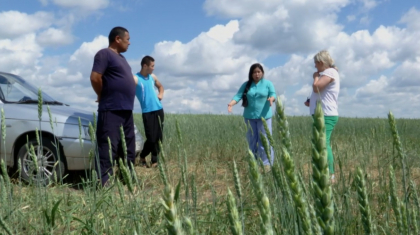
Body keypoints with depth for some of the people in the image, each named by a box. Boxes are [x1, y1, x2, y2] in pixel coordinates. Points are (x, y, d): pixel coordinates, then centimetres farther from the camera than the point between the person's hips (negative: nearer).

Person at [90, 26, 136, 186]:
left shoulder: (121, 57, 21)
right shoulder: (105, 54, -8)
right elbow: (95, 78, -17)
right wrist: (104, 97, -4)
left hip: (126, 110, 10)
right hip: (111, 110, -10)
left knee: (128, 149, 14)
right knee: (107, 149, -10)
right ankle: (102, 184, -8)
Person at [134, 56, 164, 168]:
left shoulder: (153, 77, 12)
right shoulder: (135, 79, -7)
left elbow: (160, 86, 31)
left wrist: (161, 94, 11)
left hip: (158, 110, 6)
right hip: (147, 112, -6)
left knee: (159, 137, 4)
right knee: (151, 138, -6)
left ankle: (155, 161, 12)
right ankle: (142, 156, 19)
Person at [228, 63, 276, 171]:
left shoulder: (268, 83, 3)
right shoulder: (246, 85, 7)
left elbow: (273, 94, -6)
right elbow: (238, 95, -2)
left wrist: (271, 99, -31)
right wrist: (231, 103, -22)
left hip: (264, 116, -3)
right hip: (249, 117, 3)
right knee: (251, 141, 9)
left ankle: (267, 164, 1)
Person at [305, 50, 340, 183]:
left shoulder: (330, 72, -9)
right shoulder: (328, 73, 23)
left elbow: (316, 87, -22)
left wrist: (316, 76, -2)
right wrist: (312, 102, 15)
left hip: (326, 116, -11)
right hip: (325, 115, 11)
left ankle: (330, 176, -18)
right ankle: (329, 175, 18)